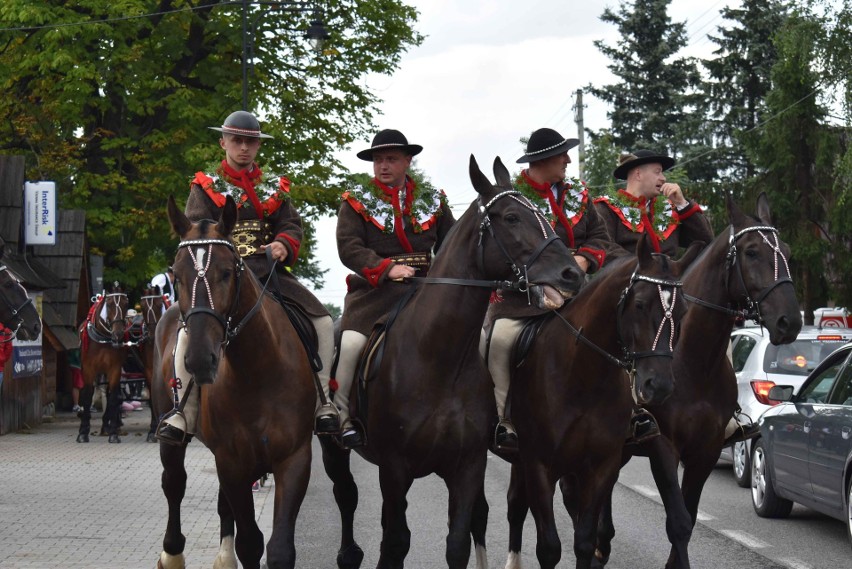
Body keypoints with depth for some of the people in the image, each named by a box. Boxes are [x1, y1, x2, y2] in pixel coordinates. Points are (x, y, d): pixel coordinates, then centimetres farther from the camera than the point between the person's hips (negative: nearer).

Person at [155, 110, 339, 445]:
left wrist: (283, 244, -14)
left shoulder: (274, 188, 21)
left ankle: (323, 404, -4)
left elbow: (292, 225, 10)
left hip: (269, 271, 4)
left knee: (323, 323, -12)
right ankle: (184, 414, -27)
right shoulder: (206, 187, 12)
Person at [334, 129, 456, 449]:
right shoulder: (356, 201, 7)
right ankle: (341, 417, -13)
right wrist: (387, 268, -20)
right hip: (375, 290, -2)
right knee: (349, 344, -26)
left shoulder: (433, 200, 16)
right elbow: (348, 247, -6)